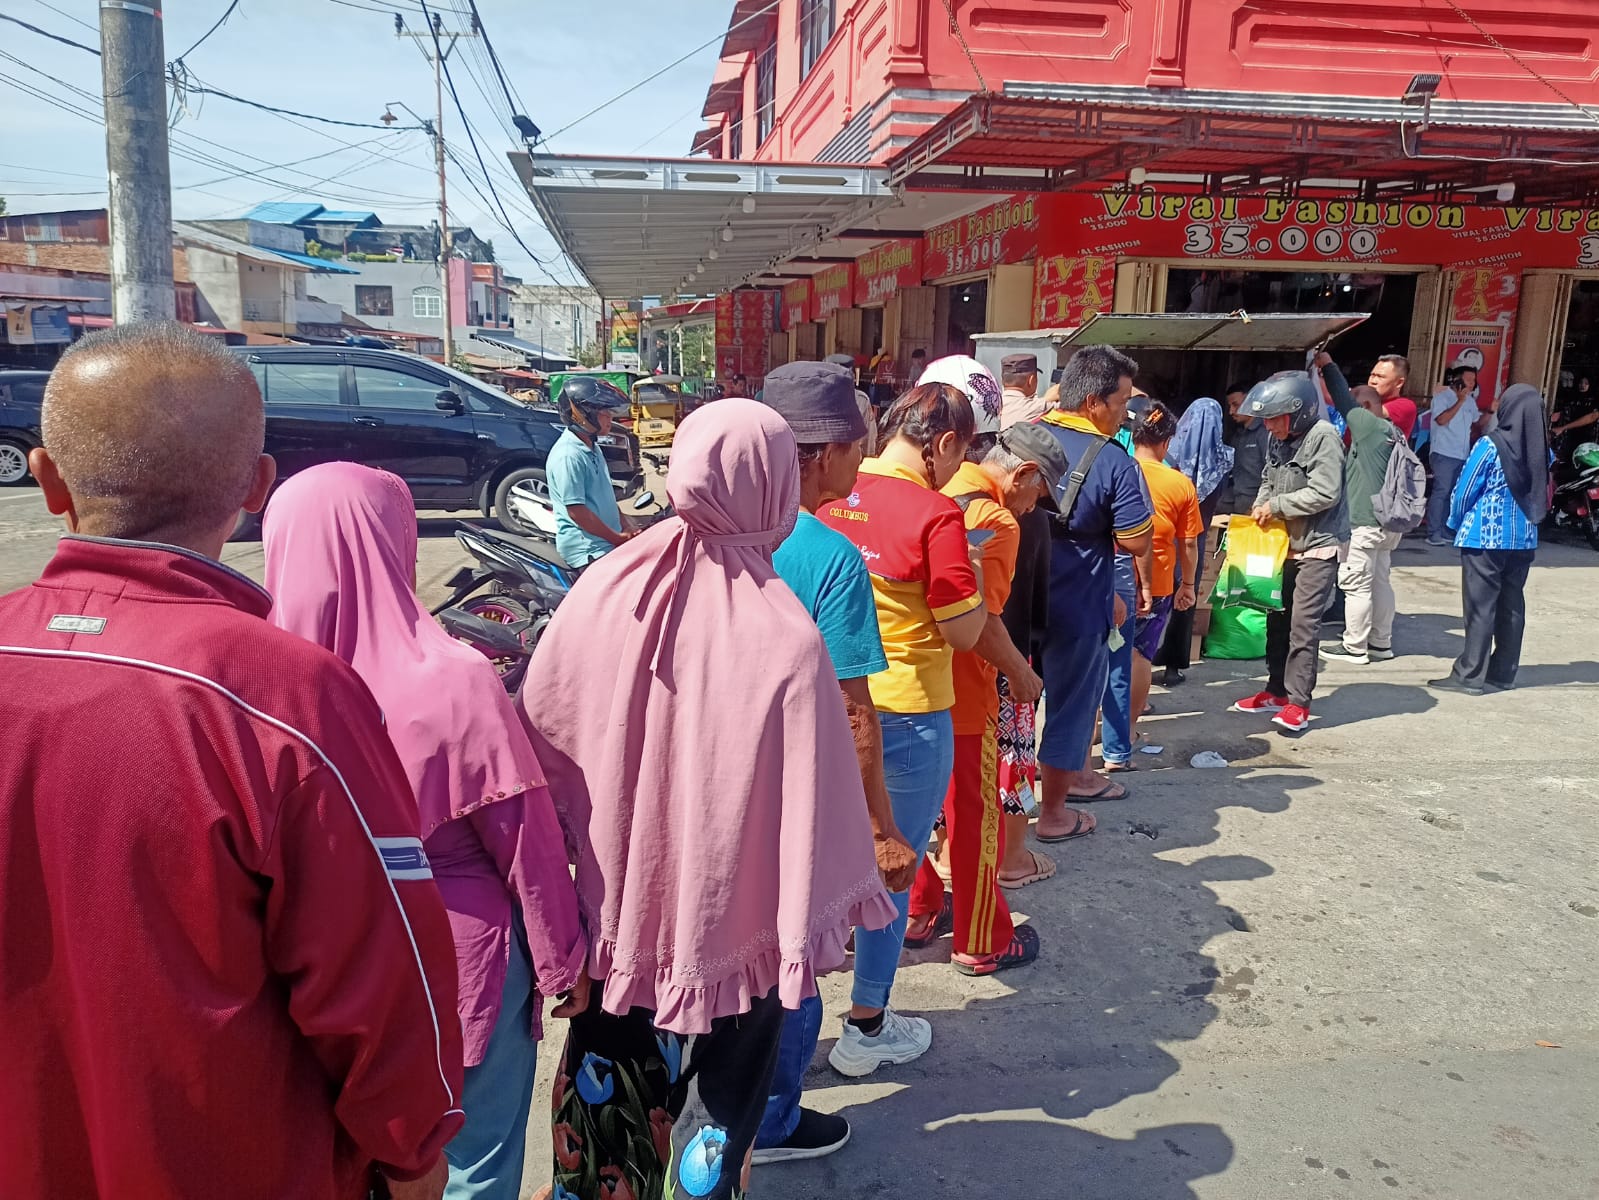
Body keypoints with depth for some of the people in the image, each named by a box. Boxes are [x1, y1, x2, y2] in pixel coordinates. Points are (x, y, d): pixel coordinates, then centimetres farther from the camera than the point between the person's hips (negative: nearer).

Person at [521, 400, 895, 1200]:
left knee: (609, 1059, 28)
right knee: (721, 1085, 20)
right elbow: (810, 803, -22)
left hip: (616, 898, 5)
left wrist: (580, 847, 12)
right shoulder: (785, 639, -26)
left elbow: (539, 731, -3)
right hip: (728, 913, -4)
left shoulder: (608, 586, -14)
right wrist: (816, 922, -7)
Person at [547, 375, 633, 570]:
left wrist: (627, 530, 9)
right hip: (587, 550, -10)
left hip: (608, 542, 10)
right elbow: (576, 511, -20)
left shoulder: (593, 449, 15)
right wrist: (618, 538, -15)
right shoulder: (568, 456, -17)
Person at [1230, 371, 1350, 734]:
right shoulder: (1278, 439, 4)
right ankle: (1276, 691, 24)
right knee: (1277, 618, 12)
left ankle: (1298, 703, 0)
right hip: (1284, 542, 8)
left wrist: (1277, 505, -16)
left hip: (1317, 545, -8)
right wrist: (1261, 506, -2)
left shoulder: (1323, 437, -17)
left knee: (1303, 625, -8)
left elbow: (1325, 494, -23)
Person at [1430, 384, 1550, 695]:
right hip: (1524, 539, 5)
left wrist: (1456, 524, 7)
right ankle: (1503, 673, 19)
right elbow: (1542, 496, 11)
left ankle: (1470, 676, 0)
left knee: (1481, 607, -2)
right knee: (1512, 606, 11)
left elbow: (1465, 491, -8)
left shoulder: (1490, 446, -14)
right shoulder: (1541, 450, 2)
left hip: (1486, 538, -5)